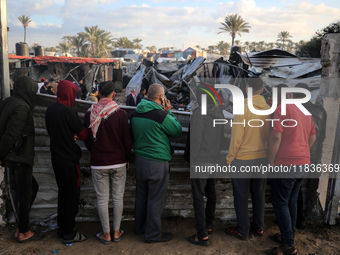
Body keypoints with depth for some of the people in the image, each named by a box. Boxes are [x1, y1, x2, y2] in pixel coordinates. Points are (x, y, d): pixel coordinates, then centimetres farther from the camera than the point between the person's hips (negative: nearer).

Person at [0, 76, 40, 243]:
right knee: (23, 194, 4)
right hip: (20, 159, -9)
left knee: (31, 187, 20)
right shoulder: (22, 107, -18)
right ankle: (23, 232, 19)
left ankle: (21, 226, 28)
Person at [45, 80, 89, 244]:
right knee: (72, 195, 3)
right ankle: (69, 234, 12)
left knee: (62, 192, 18)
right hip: (70, 160, -8)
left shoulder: (50, 110, 5)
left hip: (56, 158, 8)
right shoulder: (68, 111, -20)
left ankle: (62, 229, 29)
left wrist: (72, 135, -2)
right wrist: (76, 135, 5)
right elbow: (84, 134, -16)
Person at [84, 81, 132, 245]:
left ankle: (106, 234, 18)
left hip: (98, 164, 1)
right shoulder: (121, 114, -11)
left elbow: (87, 140, 4)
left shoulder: (90, 114, -6)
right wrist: (127, 159, 9)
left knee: (102, 199, 9)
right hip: (119, 163, 0)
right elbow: (127, 140, -6)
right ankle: (116, 232, 21)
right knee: (118, 197, 11)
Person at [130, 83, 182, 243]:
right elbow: (178, 131, -6)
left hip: (139, 159, 8)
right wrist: (169, 112, -1)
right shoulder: (162, 115, -19)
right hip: (157, 162, -7)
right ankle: (153, 234, 17)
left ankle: (140, 227, 36)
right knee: (156, 199, 5)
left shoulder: (136, 113, 4)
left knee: (141, 196, 20)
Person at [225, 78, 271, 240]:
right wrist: (266, 151, 15)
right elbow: (271, 135, 3)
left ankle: (242, 231, 17)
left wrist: (230, 158, -5)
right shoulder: (269, 109, -3)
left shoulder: (242, 107, -15)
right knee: (259, 195, 18)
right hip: (263, 158, 5)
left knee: (241, 197, 7)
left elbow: (237, 136, -15)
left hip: (242, 160, -5)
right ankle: (259, 227, 30)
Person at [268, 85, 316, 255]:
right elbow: (312, 136, 20)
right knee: (292, 201, 18)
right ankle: (289, 235, 28)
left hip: (285, 164, -8)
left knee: (280, 203, 0)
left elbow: (275, 137, -21)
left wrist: (271, 162, -13)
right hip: (303, 163, 8)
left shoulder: (281, 109, -12)